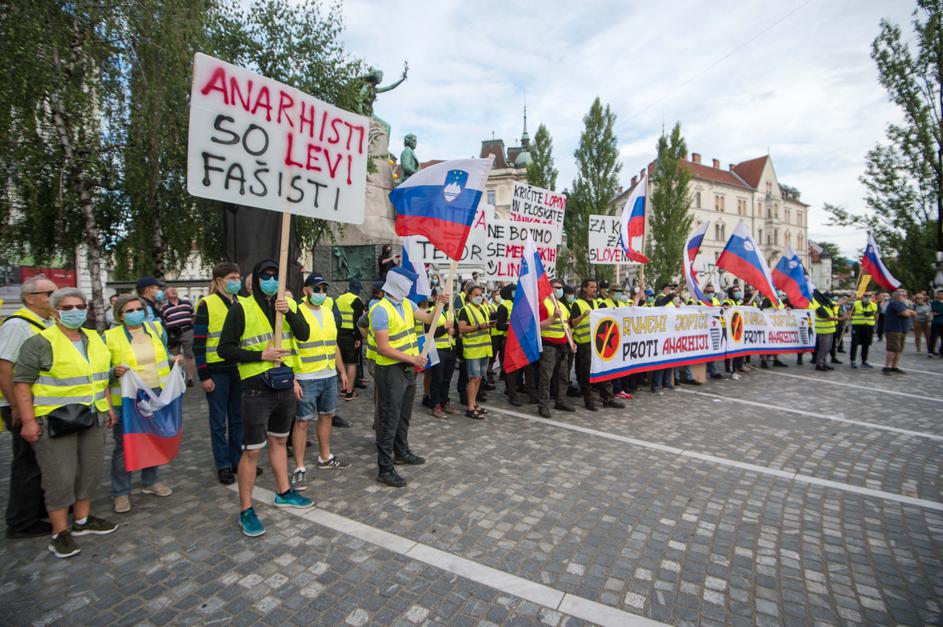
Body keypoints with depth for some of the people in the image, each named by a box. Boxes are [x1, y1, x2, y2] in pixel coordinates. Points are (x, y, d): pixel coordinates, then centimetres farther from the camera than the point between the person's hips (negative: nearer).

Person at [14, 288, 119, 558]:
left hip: (92, 419, 6)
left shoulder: (95, 339, 9)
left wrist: (108, 406, 15)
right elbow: (21, 383, -11)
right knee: (60, 477, 1)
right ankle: (60, 532, 14)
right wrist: (28, 421, -16)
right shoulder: (40, 342, -10)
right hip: (55, 421, -6)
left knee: (89, 471, 13)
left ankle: (83, 520, 28)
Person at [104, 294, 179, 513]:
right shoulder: (110, 337, -6)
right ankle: (120, 492, 19)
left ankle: (151, 481, 33)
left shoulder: (156, 329, 5)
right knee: (124, 444, 2)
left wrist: (174, 359, -4)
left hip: (157, 395, 4)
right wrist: (115, 372, -23)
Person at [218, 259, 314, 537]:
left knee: (279, 441, 20)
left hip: (285, 385, 5)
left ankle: (284, 493, 35)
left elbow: (304, 335, -5)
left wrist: (289, 313, -21)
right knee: (252, 451, 1)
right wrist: (261, 355, -17)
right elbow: (225, 348, -8)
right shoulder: (242, 308, -8)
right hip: (256, 389, -5)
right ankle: (246, 510, 17)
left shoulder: (289, 304, 6)